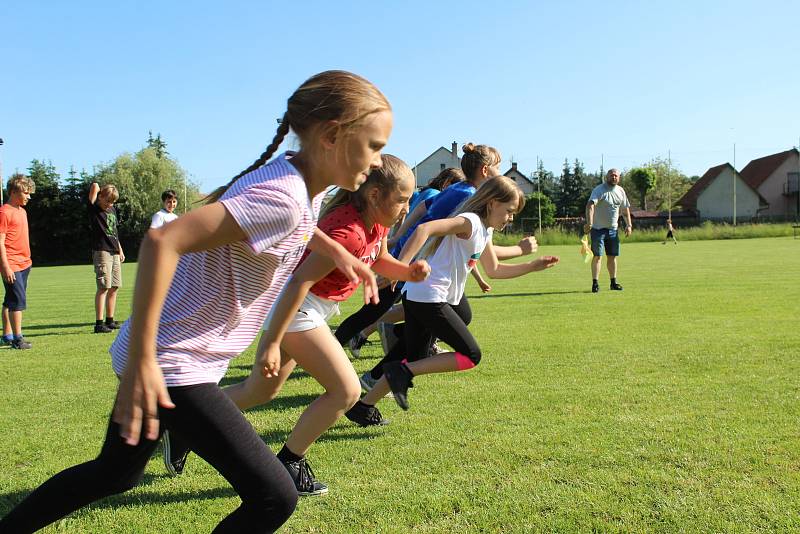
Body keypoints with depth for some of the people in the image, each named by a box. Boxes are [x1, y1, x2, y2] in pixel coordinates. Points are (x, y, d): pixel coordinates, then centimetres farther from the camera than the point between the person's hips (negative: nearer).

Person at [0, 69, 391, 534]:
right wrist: (141, 360, -31)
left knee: (116, 473, 28)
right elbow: (163, 241, -34)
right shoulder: (282, 199, -26)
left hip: (171, 356, 10)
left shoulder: (303, 185, 4)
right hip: (172, 363, -10)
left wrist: (339, 253, 21)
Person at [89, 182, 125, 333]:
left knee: (114, 287, 9)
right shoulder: (94, 209, -5)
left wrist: (120, 250, 22)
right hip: (101, 251, -7)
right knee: (103, 287, -11)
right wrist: (97, 188, 4)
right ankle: (99, 324, -9)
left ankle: (110, 321, 18)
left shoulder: (112, 210, 16)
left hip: (114, 252, 8)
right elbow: (94, 186, -18)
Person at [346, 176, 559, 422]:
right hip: (428, 298, -10)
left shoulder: (484, 231, 19)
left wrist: (534, 265, 23)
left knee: (416, 361, 14)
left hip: (416, 297, 10)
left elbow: (494, 270, 30)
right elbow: (424, 229, -27)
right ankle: (403, 371, -9)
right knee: (471, 355, -5)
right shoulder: (469, 221, -13)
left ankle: (362, 407, 17)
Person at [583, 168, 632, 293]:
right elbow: (590, 205, -30)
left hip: (613, 229, 6)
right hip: (598, 229, -6)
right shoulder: (599, 190, -15)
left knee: (613, 256, 10)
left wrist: (629, 224, 8)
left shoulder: (620, 191, 7)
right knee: (597, 256, -8)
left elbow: (625, 209, 18)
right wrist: (589, 223, -44)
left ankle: (613, 282, 19)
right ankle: (595, 283, -5)